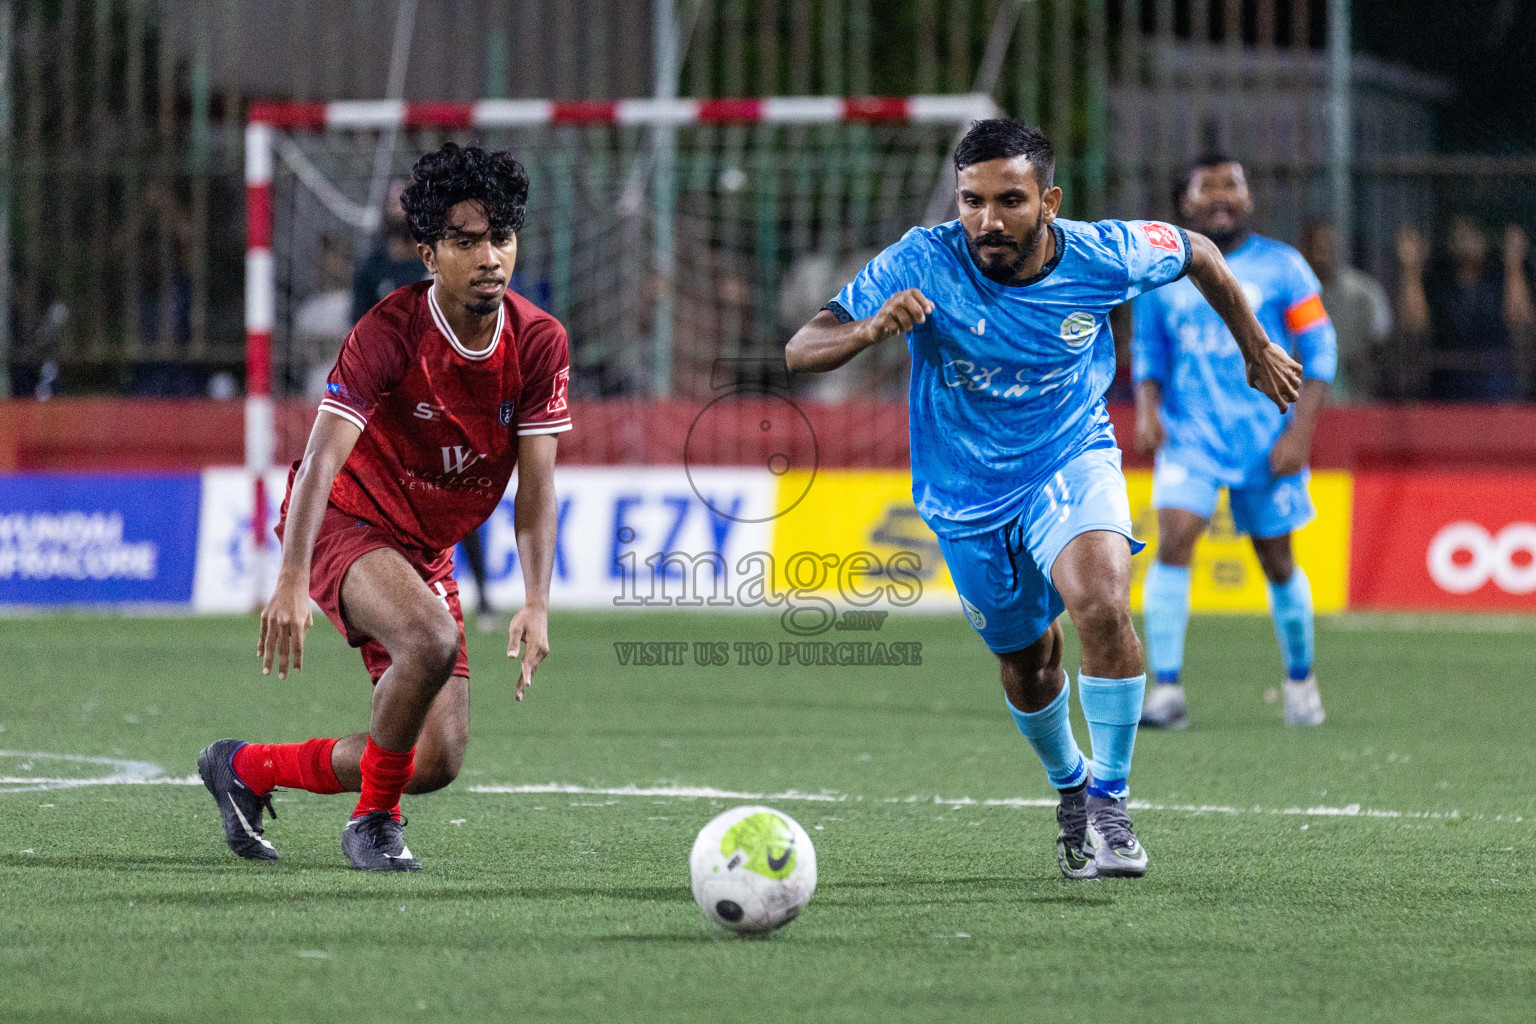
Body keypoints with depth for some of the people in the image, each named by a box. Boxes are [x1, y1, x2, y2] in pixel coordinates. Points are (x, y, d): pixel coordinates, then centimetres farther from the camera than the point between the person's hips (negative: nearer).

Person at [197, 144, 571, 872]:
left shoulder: (539, 343, -10)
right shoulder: (389, 332, -24)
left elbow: (536, 483, -9)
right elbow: (322, 458, -32)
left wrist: (536, 604, -23)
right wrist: (292, 582, -46)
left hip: (429, 549, 6)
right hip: (346, 521, -6)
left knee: (436, 762, 1)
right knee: (432, 639, -37)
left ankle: (245, 768, 22)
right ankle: (373, 822, -14)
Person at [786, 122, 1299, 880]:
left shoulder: (1102, 257, -20)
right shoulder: (922, 265, -24)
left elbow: (1197, 254, 2)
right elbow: (800, 351, -27)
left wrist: (1256, 348, 14)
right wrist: (871, 330, -48)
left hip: (1072, 462, -1)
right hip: (968, 496, 1)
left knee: (1101, 605, -29)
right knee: (1026, 662, 15)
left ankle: (1108, 801, -12)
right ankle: (1069, 785, 48)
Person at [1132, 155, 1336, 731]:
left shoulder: (1281, 267, 0)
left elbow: (1319, 352, 0)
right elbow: (1147, 352, 14)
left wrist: (1299, 430, -10)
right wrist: (1147, 409, -5)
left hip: (1267, 439, 0)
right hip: (1189, 435, 1)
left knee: (1277, 561, 9)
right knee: (1173, 540, -19)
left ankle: (1301, 682, 31)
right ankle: (1167, 692, -21)